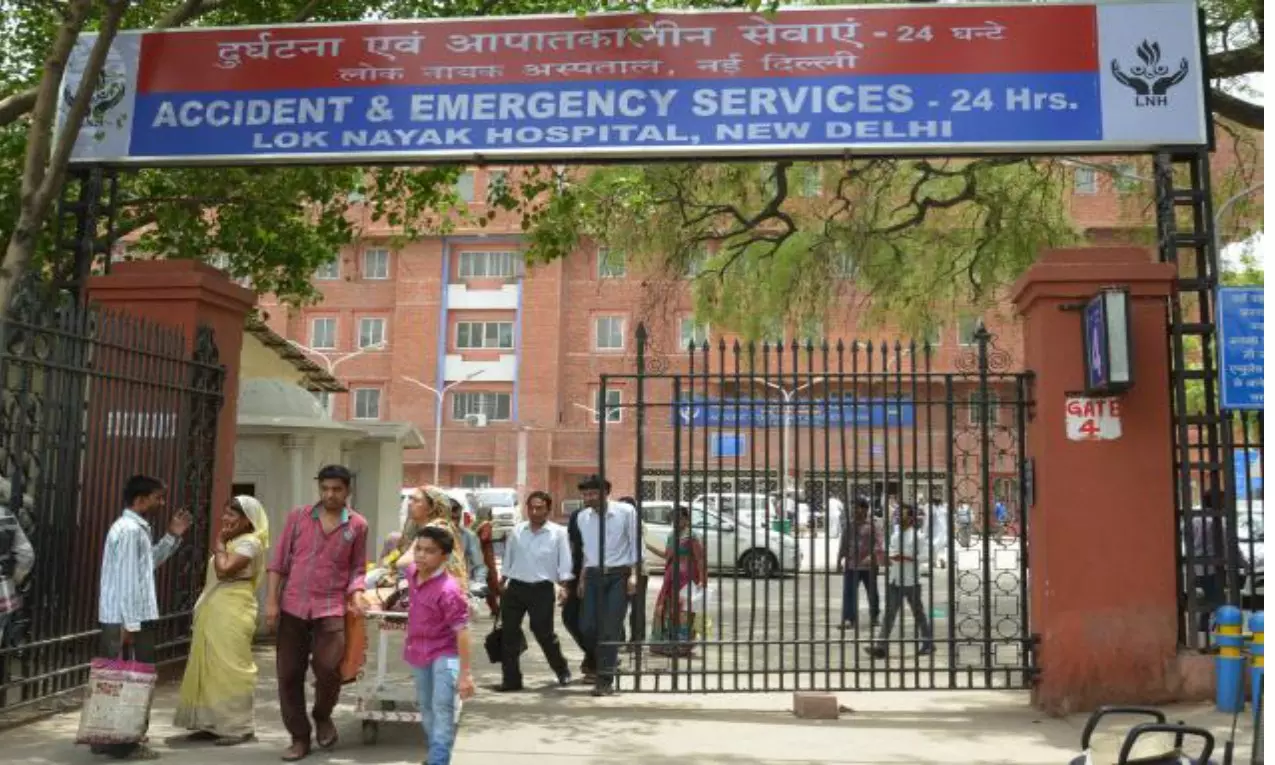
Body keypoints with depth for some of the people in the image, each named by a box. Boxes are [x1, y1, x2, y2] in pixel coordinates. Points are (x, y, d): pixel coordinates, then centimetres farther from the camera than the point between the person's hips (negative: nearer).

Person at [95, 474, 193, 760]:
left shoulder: (137, 528, 15)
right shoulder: (129, 530, -16)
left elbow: (148, 564, 25)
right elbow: (127, 580, -21)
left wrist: (173, 536, 17)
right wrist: (131, 624, -22)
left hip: (126, 619, 10)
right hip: (127, 619, -10)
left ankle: (110, 739, 24)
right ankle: (123, 743, 4)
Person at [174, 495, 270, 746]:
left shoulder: (250, 543, -11)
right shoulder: (231, 542, 18)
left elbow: (224, 570, -21)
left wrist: (219, 543, -11)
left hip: (232, 613, -10)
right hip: (214, 613, 10)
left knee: (230, 668, -7)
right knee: (211, 667, 10)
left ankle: (238, 727, -1)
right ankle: (214, 723, 17)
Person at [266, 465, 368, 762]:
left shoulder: (357, 525, 2)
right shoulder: (298, 517, 4)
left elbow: (357, 568, 8)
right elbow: (279, 561, 4)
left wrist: (356, 597, -10)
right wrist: (271, 601, -2)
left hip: (331, 608, -2)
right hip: (292, 606, 2)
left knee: (328, 668, -13)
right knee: (288, 674, 5)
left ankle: (322, 716, 19)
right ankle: (299, 737, 20)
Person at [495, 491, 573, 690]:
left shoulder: (558, 533, -2)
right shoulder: (517, 531, 8)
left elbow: (565, 562, -4)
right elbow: (509, 558, 15)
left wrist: (563, 585, -13)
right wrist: (503, 582, 14)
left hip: (542, 589, -4)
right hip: (516, 587, 4)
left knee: (544, 632, 0)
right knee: (509, 632, 2)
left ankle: (562, 670, 23)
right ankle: (511, 678, 11)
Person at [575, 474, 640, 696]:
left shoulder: (625, 512, -6)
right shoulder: (582, 517, 8)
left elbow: (635, 544, -3)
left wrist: (633, 574, -10)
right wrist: (582, 579, 17)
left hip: (619, 574, -4)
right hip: (593, 575, 5)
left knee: (610, 628, -7)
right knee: (587, 627, -1)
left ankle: (606, 680, -1)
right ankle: (609, 660, 27)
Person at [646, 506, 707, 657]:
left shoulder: (692, 537, -10)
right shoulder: (672, 535, 15)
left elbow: (701, 560, -13)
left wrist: (702, 580, -19)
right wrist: (649, 546, 24)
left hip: (686, 578, -8)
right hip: (671, 577, 8)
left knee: (683, 610, -7)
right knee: (667, 608, 10)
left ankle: (682, 645, -2)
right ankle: (667, 643, 20)